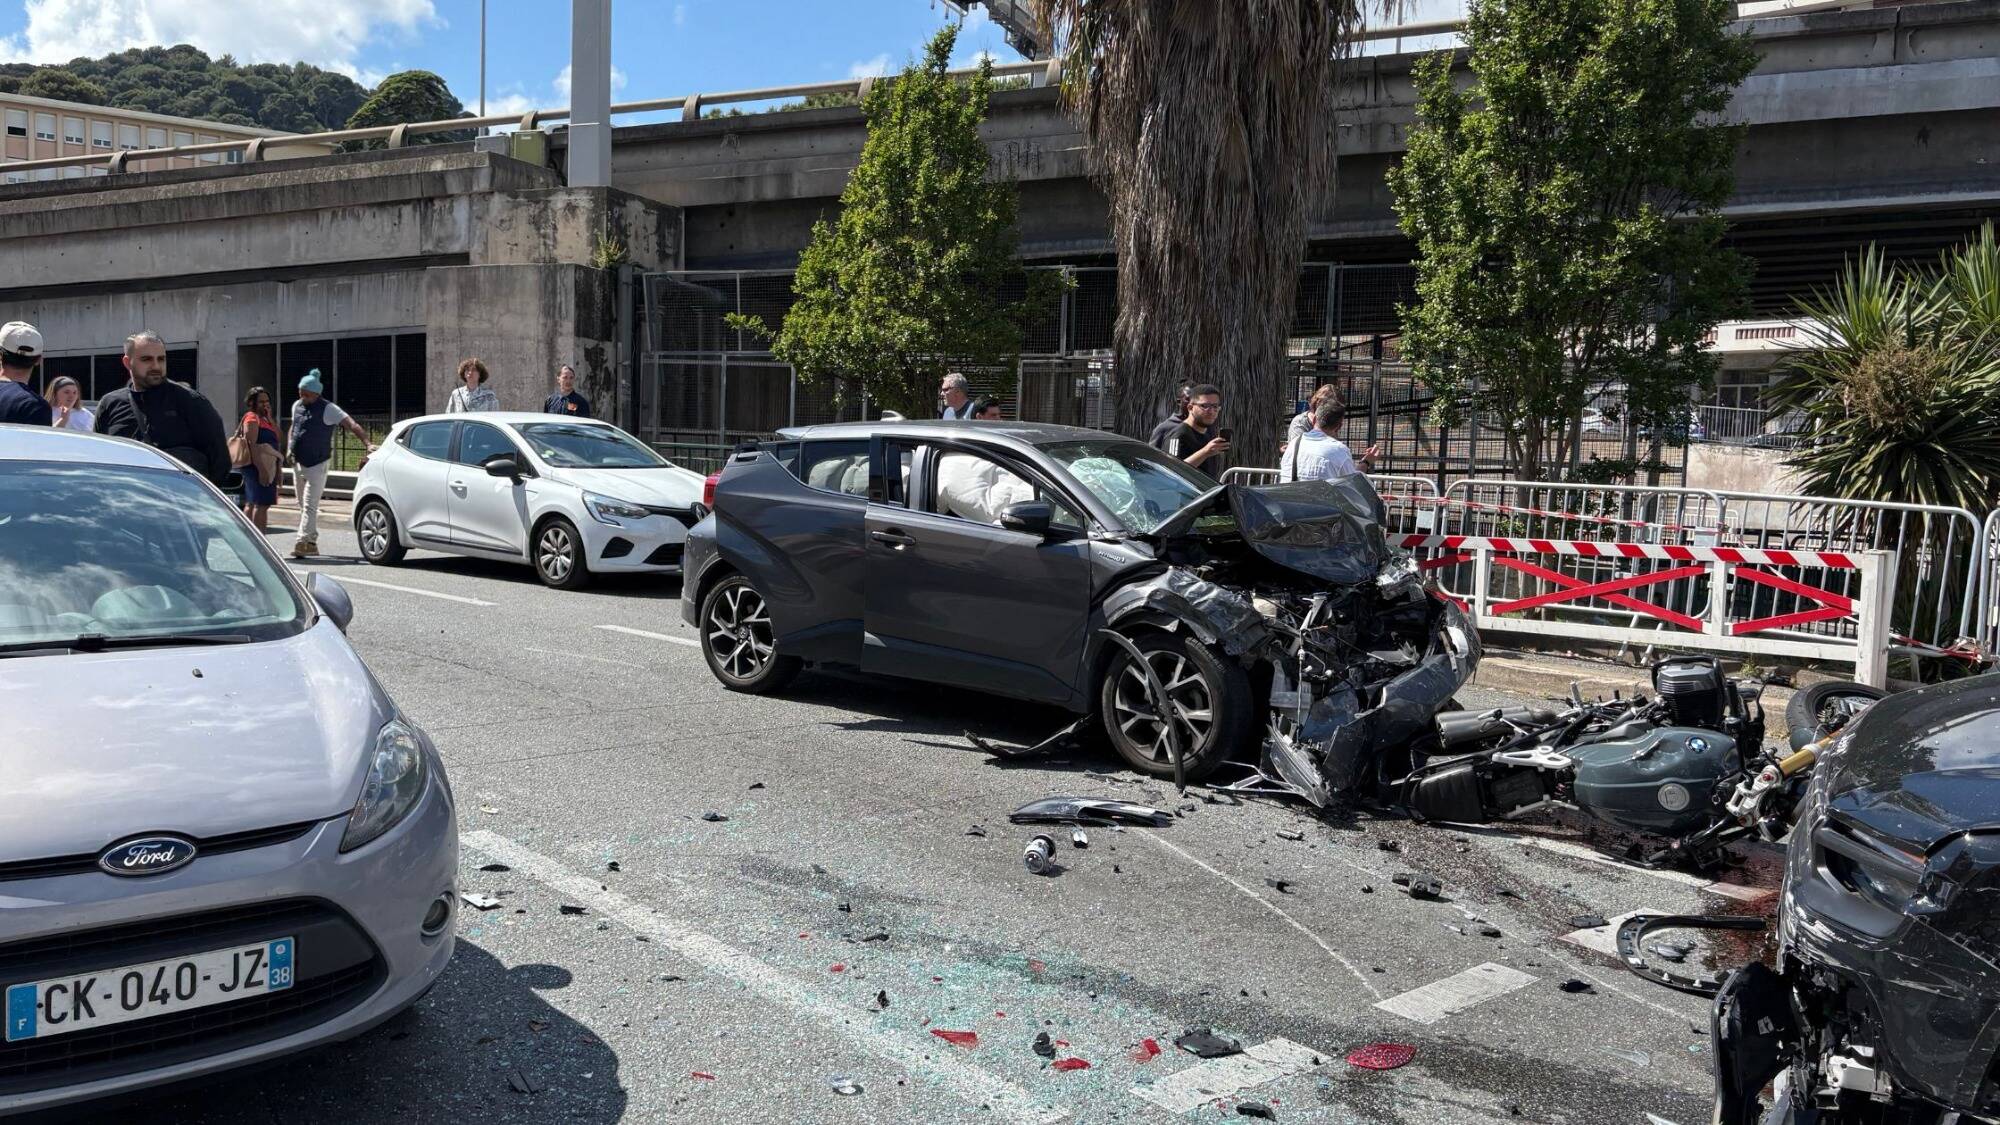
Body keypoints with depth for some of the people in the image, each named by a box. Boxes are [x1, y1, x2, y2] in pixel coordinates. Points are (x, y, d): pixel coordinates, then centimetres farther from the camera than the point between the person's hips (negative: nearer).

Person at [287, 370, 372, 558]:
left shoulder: (327, 409, -10)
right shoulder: (297, 406, 10)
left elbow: (352, 425, -18)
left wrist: (367, 444, -31)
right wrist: (290, 449, 14)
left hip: (317, 465, -7)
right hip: (298, 464, 7)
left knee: (310, 505, -12)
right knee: (303, 506, 12)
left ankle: (302, 543, -17)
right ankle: (311, 544, 20)